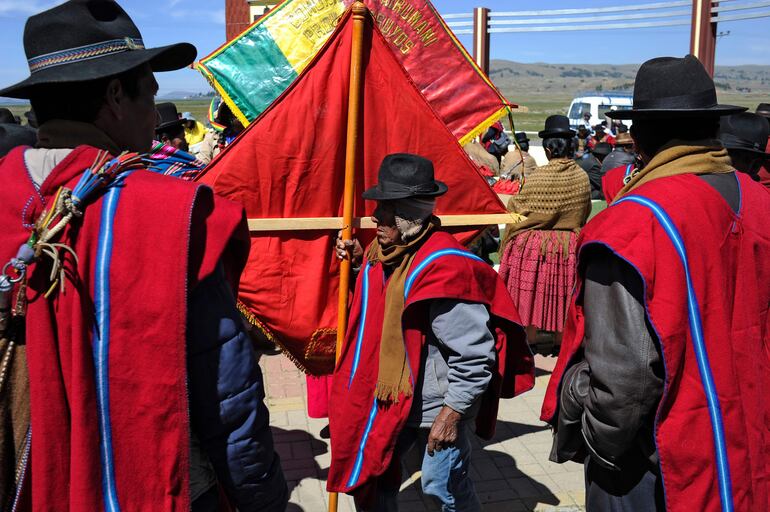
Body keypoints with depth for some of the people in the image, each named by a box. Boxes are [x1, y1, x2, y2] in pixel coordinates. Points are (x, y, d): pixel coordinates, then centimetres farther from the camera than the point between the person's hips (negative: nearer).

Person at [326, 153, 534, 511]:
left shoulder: (445, 268, -27)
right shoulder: (386, 251, -1)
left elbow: (476, 356, -25)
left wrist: (452, 413, -20)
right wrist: (361, 263, 4)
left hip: (440, 402, -8)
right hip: (393, 397, 8)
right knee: (369, 472, 19)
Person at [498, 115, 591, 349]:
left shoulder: (537, 177, -16)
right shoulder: (582, 177, -4)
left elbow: (518, 209, -6)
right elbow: (585, 213, 8)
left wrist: (511, 202, 15)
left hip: (534, 244, -3)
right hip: (570, 246, 4)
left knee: (530, 295, 9)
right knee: (563, 297, 14)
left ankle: (528, 342, 20)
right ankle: (561, 342, 26)